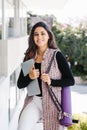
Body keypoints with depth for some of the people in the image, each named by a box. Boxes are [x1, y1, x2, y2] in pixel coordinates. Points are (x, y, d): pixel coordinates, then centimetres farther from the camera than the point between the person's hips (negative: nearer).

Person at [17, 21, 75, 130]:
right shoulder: (29, 57, 7)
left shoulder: (57, 55, -4)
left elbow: (71, 81, -4)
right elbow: (20, 84, 8)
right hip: (34, 100, 2)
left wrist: (51, 81, -18)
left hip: (52, 102, -2)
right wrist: (30, 77, -13)